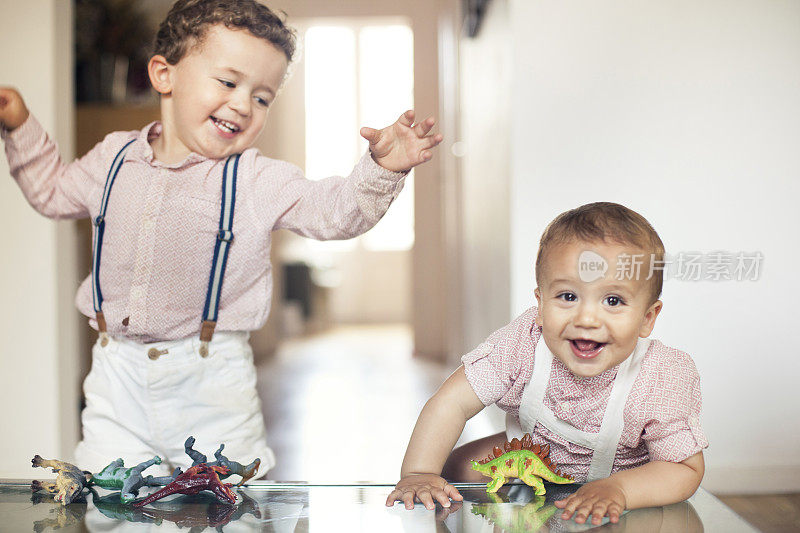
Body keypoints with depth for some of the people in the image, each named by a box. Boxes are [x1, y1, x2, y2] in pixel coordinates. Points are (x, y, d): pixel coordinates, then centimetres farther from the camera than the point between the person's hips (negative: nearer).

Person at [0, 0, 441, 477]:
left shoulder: (260, 182, -5)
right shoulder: (116, 158, 6)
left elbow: (335, 211, -11)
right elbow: (53, 191, 23)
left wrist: (382, 169, -27)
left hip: (210, 381, -2)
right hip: (119, 373, 3)